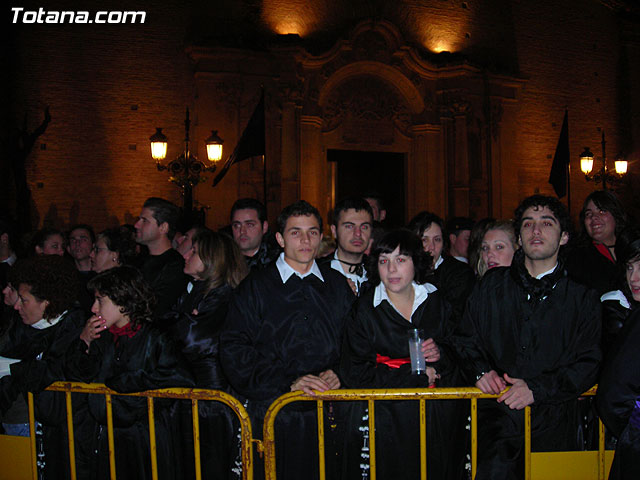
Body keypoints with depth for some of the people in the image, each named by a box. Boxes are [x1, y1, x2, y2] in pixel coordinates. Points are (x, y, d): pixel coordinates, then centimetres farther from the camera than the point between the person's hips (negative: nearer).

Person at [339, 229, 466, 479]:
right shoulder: (364, 309, -4)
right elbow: (354, 374, -10)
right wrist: (419, 375, -13)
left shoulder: (436, 301, 4)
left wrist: (441, 355, -14)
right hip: (388, 418, -2)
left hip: (441, 419, 3)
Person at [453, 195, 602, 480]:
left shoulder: (582, 297, 8)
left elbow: (589, 364, 2)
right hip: (498, 414, -1)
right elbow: (465, 339, 16)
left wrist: (537, 388, -11)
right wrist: (480, 370, -3)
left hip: (553, 418, 1)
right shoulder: (492, 285, 13)